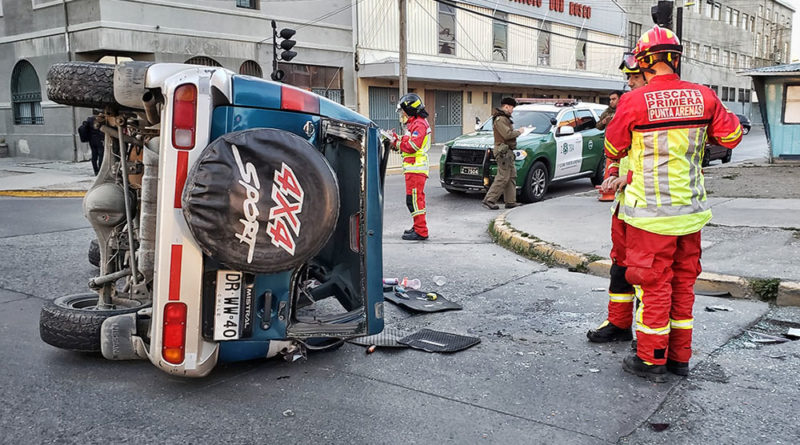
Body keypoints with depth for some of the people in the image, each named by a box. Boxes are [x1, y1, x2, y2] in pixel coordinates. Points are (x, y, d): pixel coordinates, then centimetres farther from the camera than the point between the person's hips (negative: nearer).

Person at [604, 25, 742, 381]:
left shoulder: (634, 102, -15)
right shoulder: (703, 97, -1)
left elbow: (613, 151, -2)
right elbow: (731, 137, 12)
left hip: (651, 214, -5)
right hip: (691, 212, 5)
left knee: (653, 284, 5)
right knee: (683, 283, 15)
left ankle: (651, 359, 15)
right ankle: (679, 357, 26)